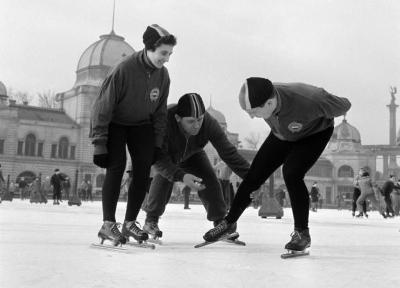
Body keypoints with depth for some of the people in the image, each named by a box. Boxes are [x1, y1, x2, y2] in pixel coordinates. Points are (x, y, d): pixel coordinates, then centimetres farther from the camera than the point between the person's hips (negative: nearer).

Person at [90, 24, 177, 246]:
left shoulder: (162, 75, -12)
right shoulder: (123, 70, -29)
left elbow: (160, 112, 2)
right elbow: (102, 107, -23)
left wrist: (157, 144, -1)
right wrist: (99, 145, -23)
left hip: (141, 124, 5)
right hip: (114, 123, -5)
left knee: (143, 169, -8)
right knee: (117, 165, -20)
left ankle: (130, 223, 4)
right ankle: (108, 224, -13)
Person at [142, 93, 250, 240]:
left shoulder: (209, 122, -36)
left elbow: (229, 153, -33)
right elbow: (159, 158, -42)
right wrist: (181, 176, -56)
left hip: (191, 155, 2)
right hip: (164, 153, -2)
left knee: (210, 181, -11)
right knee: (164, 177, -28)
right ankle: (151, 220, -10)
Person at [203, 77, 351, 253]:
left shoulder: (308, 100, -45)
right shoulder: (260, 97, -30)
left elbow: (343, 106, -25)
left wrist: (324, 118, -6)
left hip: (314, 134, -4)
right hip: (282, 135, 5)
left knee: (291, 173, -27)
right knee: (254, 176, 1)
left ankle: (302, 233, -9)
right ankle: (229, 222, 20)